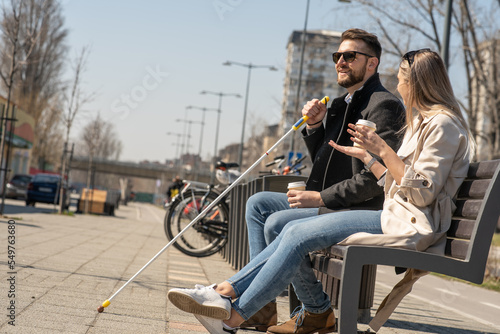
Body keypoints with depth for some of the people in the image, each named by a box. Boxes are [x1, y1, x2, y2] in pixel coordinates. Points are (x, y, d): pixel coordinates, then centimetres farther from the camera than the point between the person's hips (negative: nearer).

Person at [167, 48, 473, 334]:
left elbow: (423, 193, -16)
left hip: (409, 227, -10)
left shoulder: (443, 123, -8)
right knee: (294, 231, -4)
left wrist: (384, 151, -18)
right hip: (393, 217, 10)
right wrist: (365, 156, 19)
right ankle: (228, 291, -8)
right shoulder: (422, 122, 24)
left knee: (299, 235, -18)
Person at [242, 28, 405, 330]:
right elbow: (323, 162, 21)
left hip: (360, 213, -10)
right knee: (258, 203, 7)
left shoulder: (384, 106, -12)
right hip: (330, 204, 10)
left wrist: (320, 197, -18)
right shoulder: (342, 104, 19)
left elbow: (376, 178, -21)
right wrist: (314, 126, 3)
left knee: (278, 224, -24)